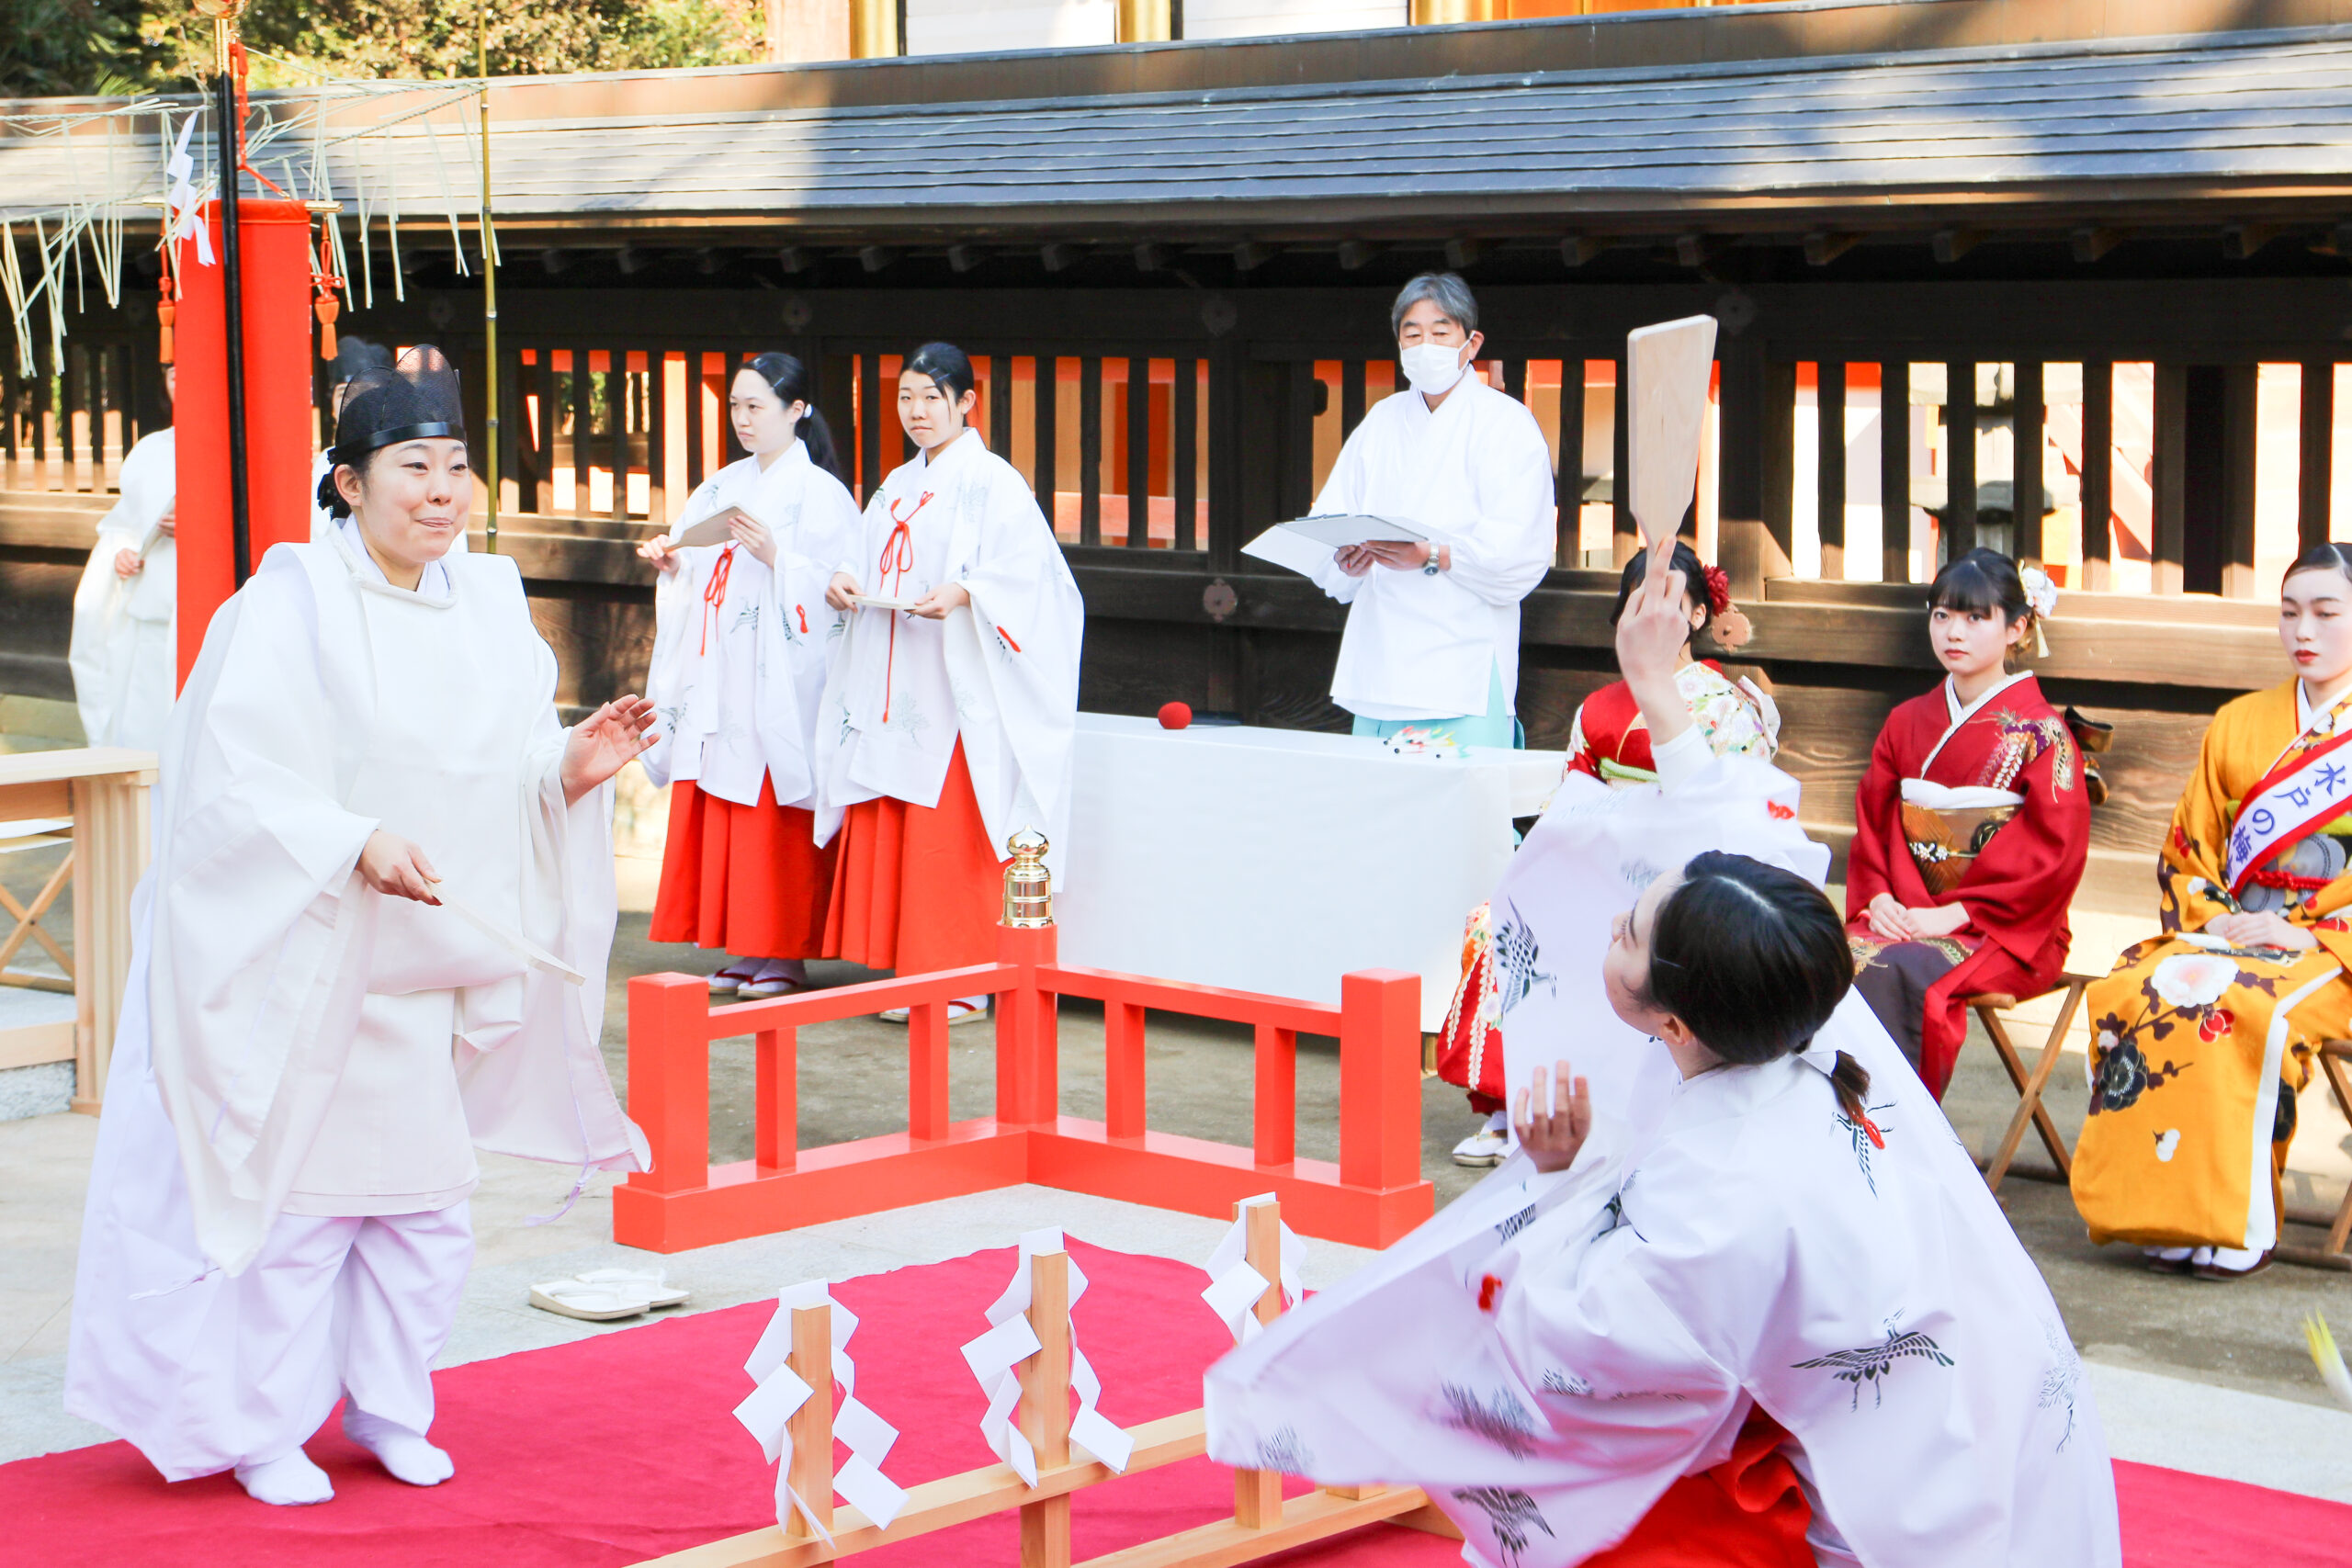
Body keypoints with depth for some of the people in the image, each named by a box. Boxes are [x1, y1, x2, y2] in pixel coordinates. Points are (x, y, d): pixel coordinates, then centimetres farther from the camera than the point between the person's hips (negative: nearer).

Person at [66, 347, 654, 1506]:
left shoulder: (487, 607, 6)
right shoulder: (290, 605, -12)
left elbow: (504, 785, 8)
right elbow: (234, 780, -17)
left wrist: (572, 771, -12)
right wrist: (355, 843, -28)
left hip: (426, 967, 6)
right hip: (299, 961, -6)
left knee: (428, 1203, 10)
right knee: (297, 1198, 1)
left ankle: (386, 1406, 28)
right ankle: (261, 1425, 16)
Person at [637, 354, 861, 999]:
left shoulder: (819, 492, -3)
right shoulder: (724, 486, 17)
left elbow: (831, 587, -11)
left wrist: (774, 555, -23)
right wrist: (673, 563, 2)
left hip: (779, 677, -7)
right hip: (720, 677, 7)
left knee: (778, 816, -5)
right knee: (719, 814, 5)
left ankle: (787, 953, 1)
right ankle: (742, 949, 11)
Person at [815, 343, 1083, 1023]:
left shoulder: (992, 482, -4)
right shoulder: (897, 487, 19)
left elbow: (1023, 574, -13)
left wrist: (962, 593, -29)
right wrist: (847, 581, 1)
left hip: (957, 685, -7)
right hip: (893, 684, 7)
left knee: (949, 834, -8)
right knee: (885, 834, 5)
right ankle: (908, 972, 12)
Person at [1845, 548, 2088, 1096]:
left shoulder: (2039, 731, -3)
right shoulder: (1907, 723, 16)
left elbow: (2056, 846, -10)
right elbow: (1871, 820, 16)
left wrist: (1957, 912, -16)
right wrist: (1878, 896, -5)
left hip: (2001, 931, -5)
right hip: (1904, 916, 5)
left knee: (1892, 971, -34)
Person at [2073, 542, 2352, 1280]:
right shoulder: (2238, 725, 18)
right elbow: (2185, 853, 17)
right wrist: (2210, 920, -3)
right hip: (2228, 932, 4)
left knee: (2242, 1008, -36)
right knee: (2130, 993, -28)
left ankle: (2238, 1222, -28)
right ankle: (2160, 1213, -25)